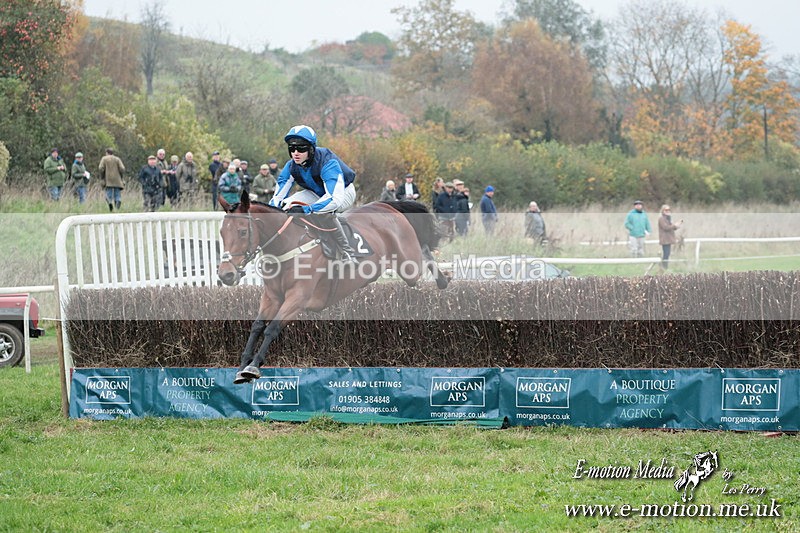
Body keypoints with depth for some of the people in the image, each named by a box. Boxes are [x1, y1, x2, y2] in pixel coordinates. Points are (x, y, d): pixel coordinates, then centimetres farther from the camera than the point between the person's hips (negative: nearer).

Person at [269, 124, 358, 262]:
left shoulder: (328, 163, -36)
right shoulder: (291, 167, -18)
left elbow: (335, 199, -47)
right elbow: (277, 197, -11)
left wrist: (305, 210, -55)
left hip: (344, 192, -6)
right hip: (317, 193, 6)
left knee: (323, 212, -39)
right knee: (286, 206, -19)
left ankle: (348, 255, -29)